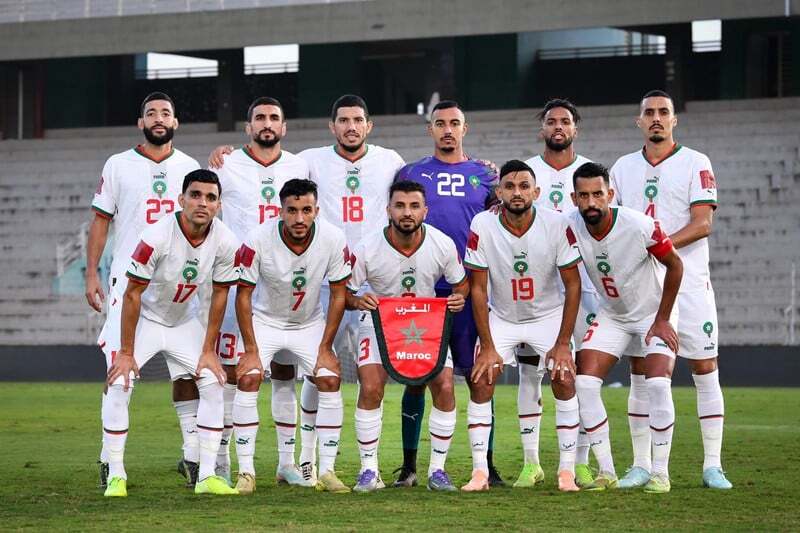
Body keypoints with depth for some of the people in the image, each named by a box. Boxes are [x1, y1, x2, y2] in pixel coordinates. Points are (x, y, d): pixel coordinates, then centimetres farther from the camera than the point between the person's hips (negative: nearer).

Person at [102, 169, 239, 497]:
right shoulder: (157, 237, -32)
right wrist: (126, 353, -21)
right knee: (118, 386, -17)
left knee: (213, 384, -7)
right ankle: (116, 476, -7)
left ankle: (207, 476, 0)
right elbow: (133, 295, -24)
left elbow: (219, 294, -5)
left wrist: (208, 350, -4)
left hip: (185, 321, 4)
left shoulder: (224, 242, -19)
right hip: (143, 318, -4)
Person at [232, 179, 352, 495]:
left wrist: (325, 347, -10)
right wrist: (251, 350, -17)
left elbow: (338, 294, -9)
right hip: (264, 321, -2)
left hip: (310, 324, 2)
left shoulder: (333, 240, -21)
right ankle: (246, 472, -12)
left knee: (330, 380, -12)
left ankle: (327, 472, -3)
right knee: (248, 380, -19)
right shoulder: (258, 241, -27)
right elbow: (243, 295, -15)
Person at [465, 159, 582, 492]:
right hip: (501, 317, 1)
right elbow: (478, 289, -12)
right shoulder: (483, 226, -20)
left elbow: (573, 285, -12)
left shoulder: (557, 225, -21)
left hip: (549, 315, -1)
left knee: (564, 380, -15)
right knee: (481, 382, -13)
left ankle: (567, 470, -6)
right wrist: (488, 347, -14)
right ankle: (480, 471, -7)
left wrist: (563, 343, -15)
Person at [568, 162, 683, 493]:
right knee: (584, 383, -10)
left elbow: (674, 265, -14)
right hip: (611, 316, 4)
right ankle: (607, 473, -1)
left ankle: (660, 473, -9)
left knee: (658, 385, -21)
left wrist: (662, 320, -12)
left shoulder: (640, 227, -28)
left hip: (653, 314, -4)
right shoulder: (571, 228, -19)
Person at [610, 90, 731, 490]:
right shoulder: (623, 168, 13)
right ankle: (641, 466, 8)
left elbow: (702, 223, -10)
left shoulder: (695, 164, 0)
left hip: (688, 282, -3)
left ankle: (713, 465, 1)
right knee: (640, 371, 3)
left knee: (705, 370, -3)